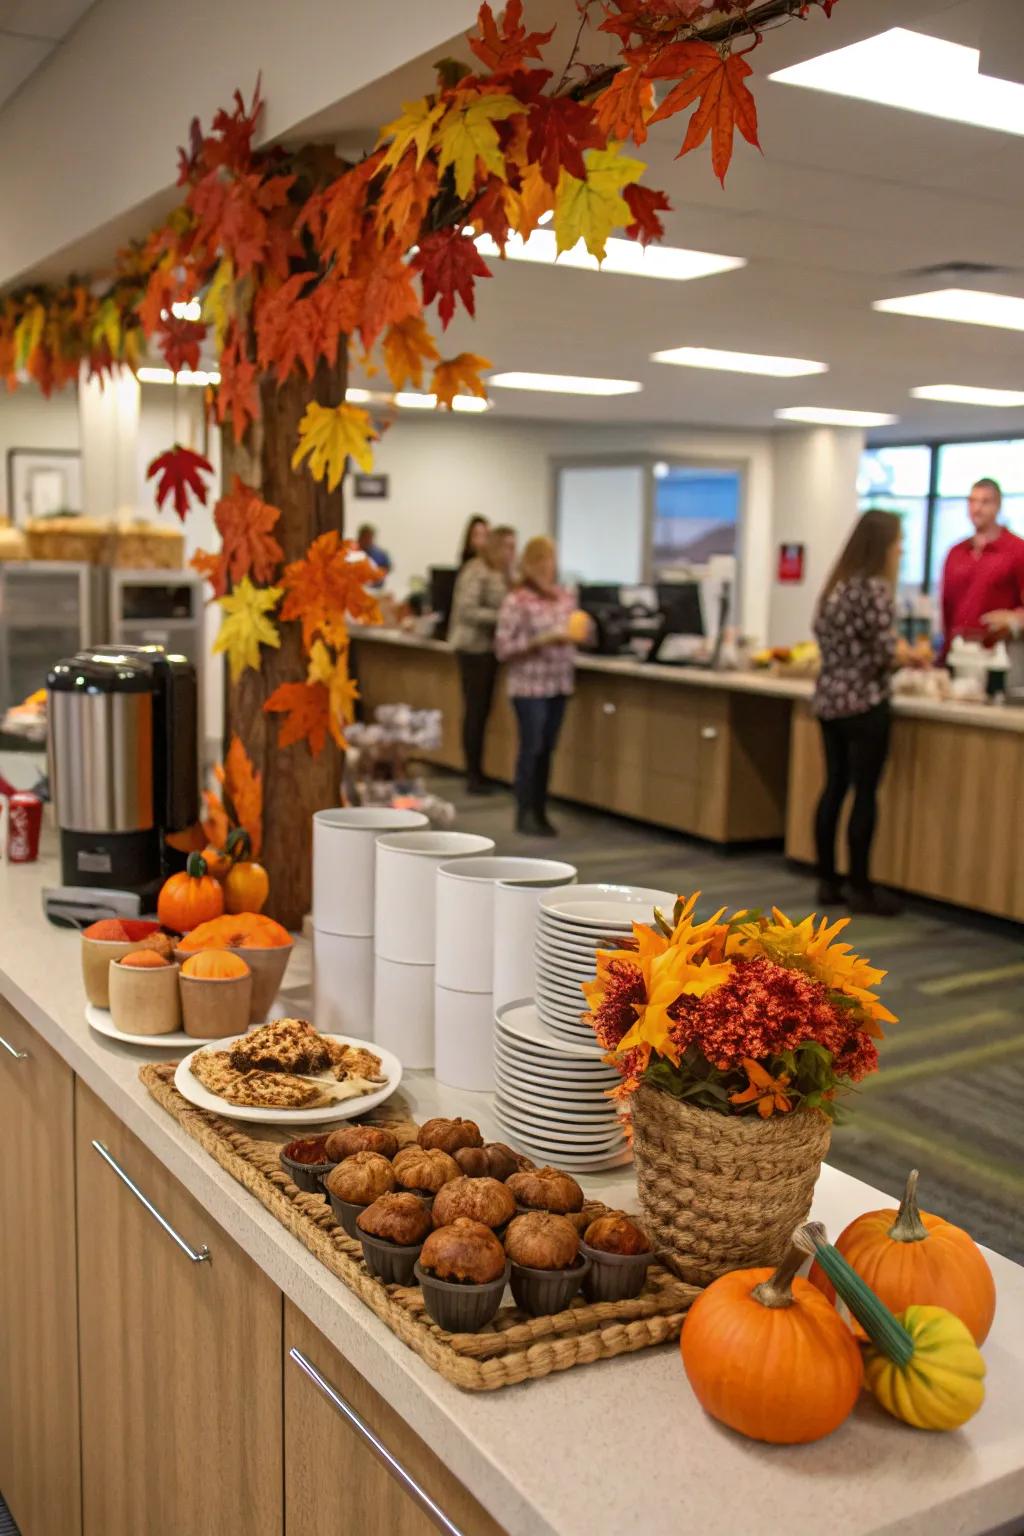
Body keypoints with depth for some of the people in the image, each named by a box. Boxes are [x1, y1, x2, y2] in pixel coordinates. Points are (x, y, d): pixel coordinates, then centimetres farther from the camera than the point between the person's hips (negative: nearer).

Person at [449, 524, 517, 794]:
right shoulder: (476, 572, -14)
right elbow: (467, 611, -21)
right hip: (474, 647, -8)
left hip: (490, 648, 8)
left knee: (483, 710, 10)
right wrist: (503, 617, -24)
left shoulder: (503, 573, 12)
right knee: (475, 710, -4)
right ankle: (473, 775, 3)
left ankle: (477, 772, 17)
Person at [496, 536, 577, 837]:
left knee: (547, 749, 9)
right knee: (531, 748, -3)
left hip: (559, 684, 5)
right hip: (529, 686, -5)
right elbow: (504, 648, -11)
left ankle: (540, 812, 17)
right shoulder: (516, 601, -9)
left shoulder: (565, 597, 8)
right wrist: (540, 642, -20)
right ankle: (524, 815, 6)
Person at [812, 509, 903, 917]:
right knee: (864, 794, -1)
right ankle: (861, 890, 5)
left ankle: (827, 882, 16)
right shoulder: (876, 589, -14)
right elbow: (885, 653, -16)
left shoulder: (837, 585, 11)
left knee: (834, 788, 11)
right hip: (864, 703, -8)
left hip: (828, 699, 8)